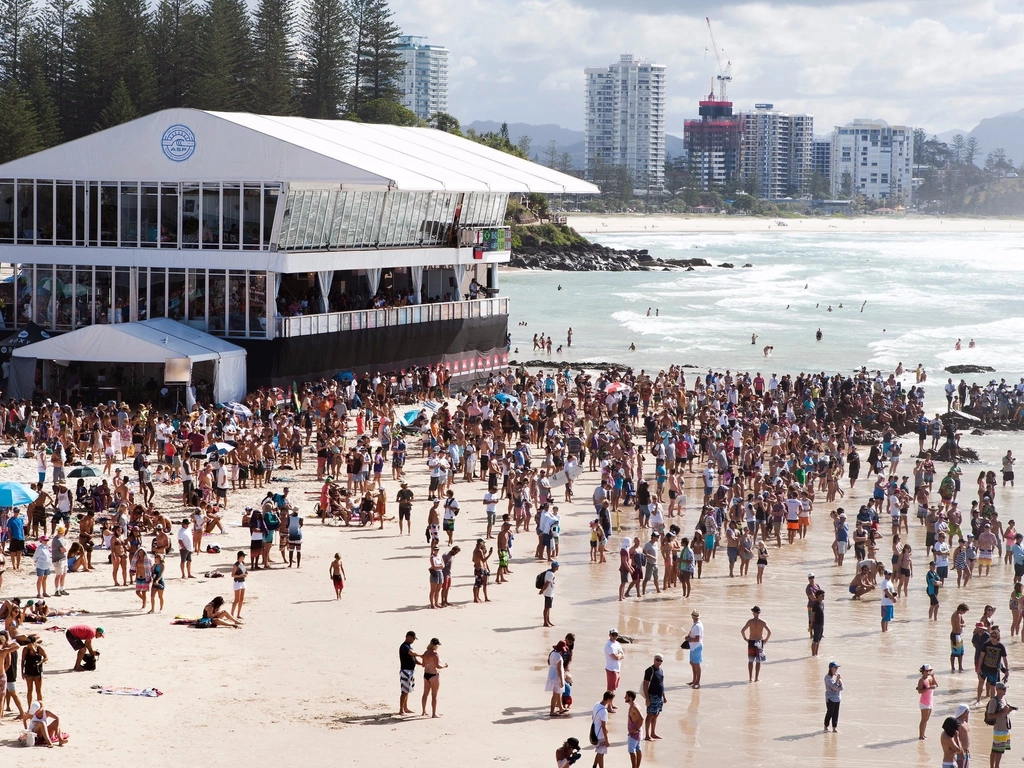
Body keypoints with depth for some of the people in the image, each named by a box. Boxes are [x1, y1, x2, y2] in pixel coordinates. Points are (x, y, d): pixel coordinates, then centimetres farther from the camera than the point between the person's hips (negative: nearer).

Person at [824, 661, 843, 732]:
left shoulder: (837, 676, 8)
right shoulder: (828, 677, -12)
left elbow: (841, 688, 4)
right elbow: (834, 687, -20)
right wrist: (837, 679, -22)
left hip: (837, 697, 6)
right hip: (830, 698, -6)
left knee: (836, 713, 6)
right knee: (830, 713, -4)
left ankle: (834, 728, 12)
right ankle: (826, 727, 8)